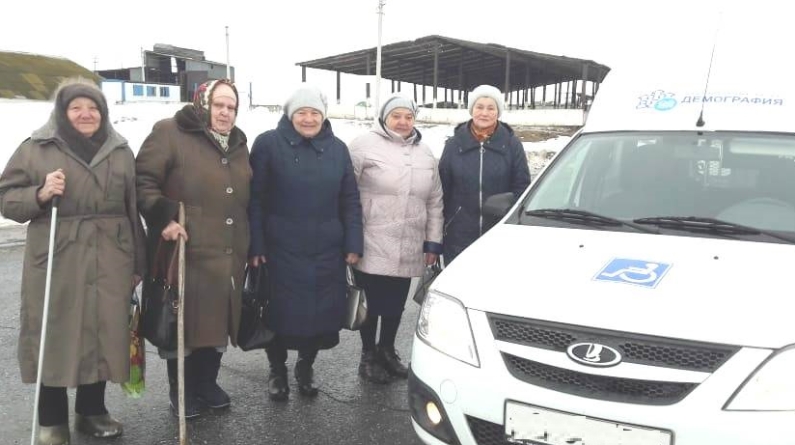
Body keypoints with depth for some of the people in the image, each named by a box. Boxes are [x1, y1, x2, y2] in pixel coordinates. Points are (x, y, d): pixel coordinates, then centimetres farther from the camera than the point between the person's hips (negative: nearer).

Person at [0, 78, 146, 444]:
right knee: (56, 336, 3)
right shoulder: (37, 148, 3)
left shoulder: (120, 151, 10)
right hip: (56, 262, -2)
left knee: (103, 334, 8)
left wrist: (138, 263, 9)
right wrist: (40, 194, -18)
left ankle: (91, 410, 26)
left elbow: (132, 210, 11)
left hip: (110, 262, 2)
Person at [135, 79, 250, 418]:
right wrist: (163, 218, -23)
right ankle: (180, 391, 22)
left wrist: (252, 246, 21)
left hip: (228, 256, 6)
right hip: (185, 252, -6)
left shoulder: (238, 144, 16)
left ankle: (207, 383, 32)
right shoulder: (170, 133, -6)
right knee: (183, 321, 3)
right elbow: (143, 180, -11)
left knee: (218, 321, 14)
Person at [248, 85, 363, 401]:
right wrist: (255, 246, -9)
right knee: (281, 313, 7)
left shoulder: (337, 149, 8)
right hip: (281, 250, -3)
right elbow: (255, 199, -5)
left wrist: (353, 244, 1)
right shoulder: (268, 144, -3)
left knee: (321, 313, 9)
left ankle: (305, 367, 33)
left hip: (327, 251, 3)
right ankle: (277, 370, 31)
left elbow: (350, 200, 8)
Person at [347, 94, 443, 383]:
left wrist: (433, 242, 9)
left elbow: (435, 201, 13)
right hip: (372, 246, -5)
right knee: (372, 302, 6)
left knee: (396, 303, 16)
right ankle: (368, 356, 23)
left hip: (409, 248, 5)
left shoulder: (424, 153, 12)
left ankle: (387, 350, 35)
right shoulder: (364, 145, -6)